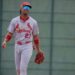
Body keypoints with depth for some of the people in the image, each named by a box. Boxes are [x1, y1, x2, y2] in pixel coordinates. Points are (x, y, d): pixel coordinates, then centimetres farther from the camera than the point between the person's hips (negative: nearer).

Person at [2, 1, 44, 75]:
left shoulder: (33, 22, 0)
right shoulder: (14, 21, 1)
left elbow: (35, 37, 8)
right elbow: (9, 34, 0)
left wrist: (38, 50, 12)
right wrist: (5, 41, -21)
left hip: (27, 47, -3)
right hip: (17, 46, 3)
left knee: (23, 68, -14)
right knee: (18, 69, 10)